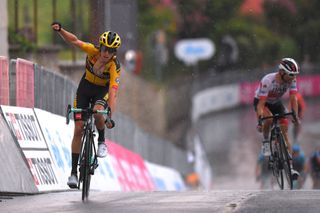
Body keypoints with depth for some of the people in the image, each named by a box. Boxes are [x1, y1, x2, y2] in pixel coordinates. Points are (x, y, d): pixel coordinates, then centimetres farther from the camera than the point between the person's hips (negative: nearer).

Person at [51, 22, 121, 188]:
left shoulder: (114, 67, -29)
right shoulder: (93, 51, -23)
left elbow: (113, 93, -35)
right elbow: (74, 41, -25)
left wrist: (110, 116, -44)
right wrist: (60, 30, -43)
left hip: (103, 90, -2)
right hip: (85, 87, 2)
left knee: (98, 112, -37)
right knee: (78, 129, -5)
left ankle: (101, 141, -5)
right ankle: (74, 172, 1)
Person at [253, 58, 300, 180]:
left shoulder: (291, 80, -23)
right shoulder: (267, 81, -36)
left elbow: (293, 99, -22)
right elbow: (261, 103, -37)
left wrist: (295, 116, -34)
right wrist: (259, 121, -45)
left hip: (276, 103, 4)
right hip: (261, 102, -4)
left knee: (284, 132, -9)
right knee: (269, 119, -37)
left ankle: (290, 166, -9)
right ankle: (265, 141, -8)